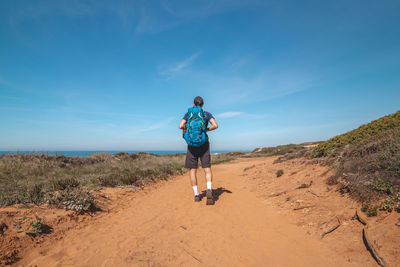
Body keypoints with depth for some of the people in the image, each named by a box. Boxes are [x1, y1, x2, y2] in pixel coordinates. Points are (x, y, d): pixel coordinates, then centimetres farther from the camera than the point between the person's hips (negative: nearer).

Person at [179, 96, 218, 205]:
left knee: (193, 170, 7)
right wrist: (207, 129, 11)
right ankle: (209, 189, -22)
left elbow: (180, 126, -4)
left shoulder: (188, 114, 7)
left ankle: (196, 195, 5)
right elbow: (215, 125, -8)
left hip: (192, 145, 0)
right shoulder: (207, 114, 6)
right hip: (204, 145, 0)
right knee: (207, 169, 1)